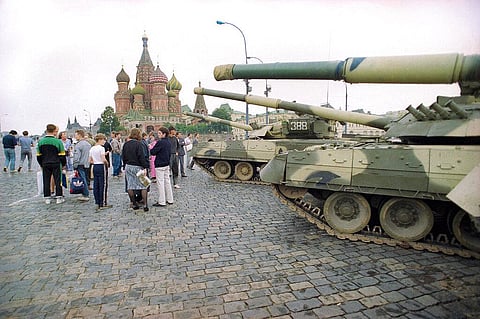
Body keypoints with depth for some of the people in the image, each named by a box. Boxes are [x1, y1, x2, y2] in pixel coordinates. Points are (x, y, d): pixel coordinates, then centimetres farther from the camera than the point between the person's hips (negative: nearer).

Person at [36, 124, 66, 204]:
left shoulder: (40, 141, 2)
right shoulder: (58, 141, -10)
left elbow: (38, 155, 7)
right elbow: (62, 155, -7)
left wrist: (41, 164, 17)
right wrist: (63, 164, 5)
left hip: (45, 164, 3)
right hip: (56, 164, -3)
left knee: (46, 181, 10)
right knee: (58, 180, 3)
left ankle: (47, 198, 14)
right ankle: (59, 197, 6)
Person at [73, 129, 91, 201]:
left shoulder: (78, 145, -13)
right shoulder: (88, 144, 10)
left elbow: (76, 157, -15)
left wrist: (75, 167, -11)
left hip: (81, 165, -7)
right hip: (87, 165, 7)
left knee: (83, 180, -3)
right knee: (85, 180, 12)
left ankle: (85, 195, 0)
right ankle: (85, 194, 16)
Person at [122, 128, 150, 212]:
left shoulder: (125, 144, 6)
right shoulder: (139, 144, -13)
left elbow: (123, 157, 11)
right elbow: (142, 157, -17)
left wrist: (125, 166, 19)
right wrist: (145, 167, -15)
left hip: (128, 166, 6)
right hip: (137, 167, -6)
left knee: (130, 186, 10)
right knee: (143, 186, 1)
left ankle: (134, 204, 16)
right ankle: (145, 205, -1)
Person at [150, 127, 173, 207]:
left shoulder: (160, 142, -17)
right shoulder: (168, 142, 9)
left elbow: (153, 152, -13)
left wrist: (150, 148, 6)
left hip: (160, 165, -8)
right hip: (167, 164, 8)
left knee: (160, 183, -2)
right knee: (167, 182, 13)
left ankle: (161, 202, 2)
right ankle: (170, 200, 20)